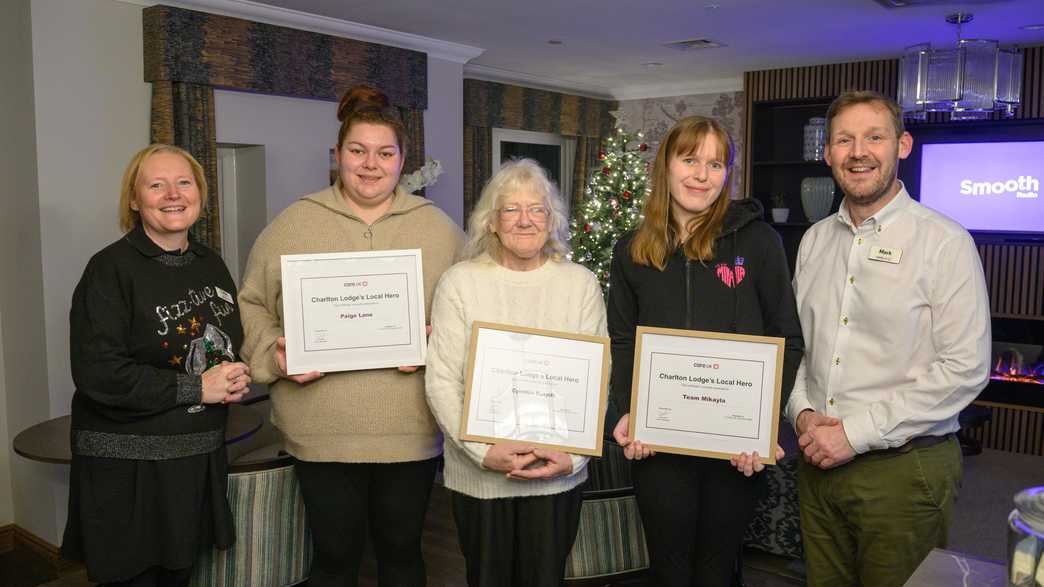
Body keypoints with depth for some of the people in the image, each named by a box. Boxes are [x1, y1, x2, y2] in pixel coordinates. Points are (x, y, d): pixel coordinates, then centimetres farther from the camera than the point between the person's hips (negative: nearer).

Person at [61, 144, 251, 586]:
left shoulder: (211, 265, 8)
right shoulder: (111, 269, -11)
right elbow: (96, 372, -19)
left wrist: (236, 378, -1)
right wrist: (196, 388, -18)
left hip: (200, 458, 6)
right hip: (126, 466, -6)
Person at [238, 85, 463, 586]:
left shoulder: (437, 227, 4)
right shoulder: (292, 224, 2)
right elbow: (252, 306, 7)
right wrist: (274, 353, -9)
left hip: (411, 430, 1)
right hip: (322, 432, 0)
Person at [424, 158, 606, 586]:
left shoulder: (581, 284, 0)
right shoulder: (460, 282, -5)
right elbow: (441, 382, -8)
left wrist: (573, 456, -12)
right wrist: (485, 452, -17)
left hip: (558, 475, 1)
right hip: (478, 474, -1)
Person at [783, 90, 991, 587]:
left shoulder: (945, 242, -9)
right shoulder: (815, 239, 8)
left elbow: (964, 368, -15)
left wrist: (856, 433, -17)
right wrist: (802, 412, -5)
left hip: (904, 468, -5)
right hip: (819, 462, 5)